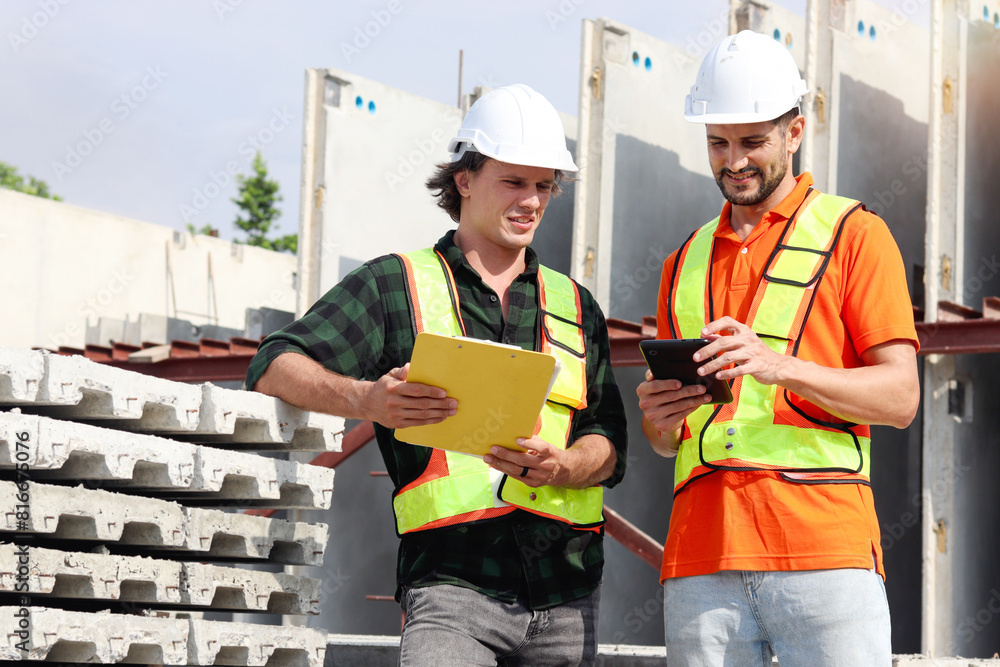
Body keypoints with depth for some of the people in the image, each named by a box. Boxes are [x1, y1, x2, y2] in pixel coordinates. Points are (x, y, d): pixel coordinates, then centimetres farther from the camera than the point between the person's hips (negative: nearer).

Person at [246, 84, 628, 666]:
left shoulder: (575, 307, 20)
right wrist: (363, 399, -21)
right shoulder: (397, 285, 8)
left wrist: (563, 466, -11)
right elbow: (275, 368, -1)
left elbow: (609, 443, 13)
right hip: (454, 581, -4)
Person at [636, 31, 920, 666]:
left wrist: (780, 366, -17)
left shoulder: (855, 234, 8)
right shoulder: (686, 263, 22)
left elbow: (900, 396, -2)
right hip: (700, 560, 4)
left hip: (823, 549, -4)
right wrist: (659, 417, 0)